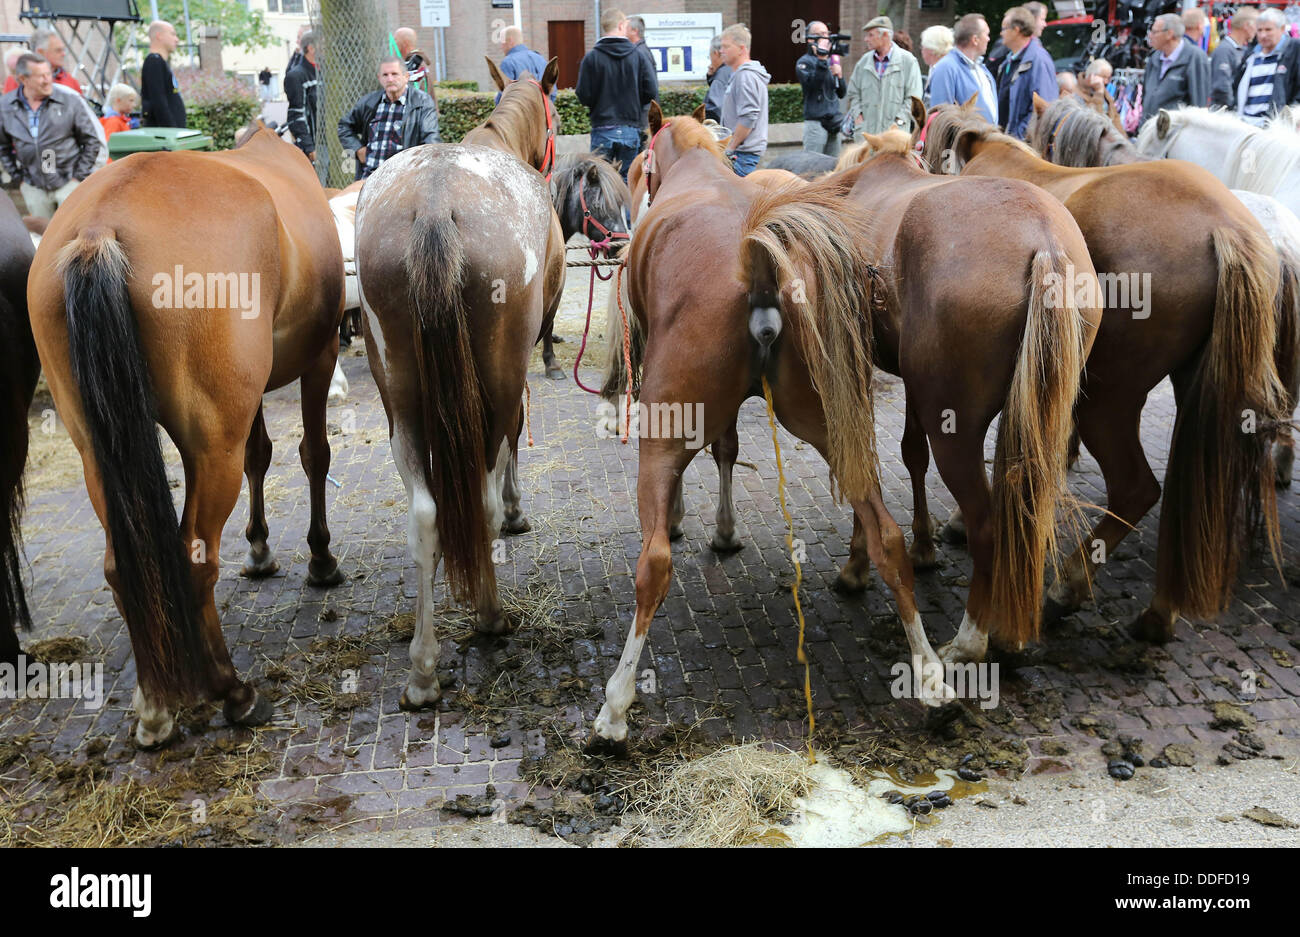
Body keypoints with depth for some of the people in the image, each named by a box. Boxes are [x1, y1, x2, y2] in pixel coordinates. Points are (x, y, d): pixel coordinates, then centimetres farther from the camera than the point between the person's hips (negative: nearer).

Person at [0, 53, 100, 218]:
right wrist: (18, 178, 10)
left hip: (68, 182, -3)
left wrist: (78, 177, -4)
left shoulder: (70, 99, -8)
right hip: (33, 188, 3)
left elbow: (91, 141, 0)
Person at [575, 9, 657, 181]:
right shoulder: (639, 57, -1)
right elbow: (652, 92, -4)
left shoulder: (591, 58, -4)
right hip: (631, 130, 1)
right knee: (627, 179, 7)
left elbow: (584, 97, -7)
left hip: (603, 130, -1)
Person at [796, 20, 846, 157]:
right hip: (815, 121, -6)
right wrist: (821, 60, -26)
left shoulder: (831, 60, 17)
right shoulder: (804, 62, -1)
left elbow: (842, 93, 16)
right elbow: (810, 84, -20)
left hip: (834, 122, 6)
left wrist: (839, 76, -3)